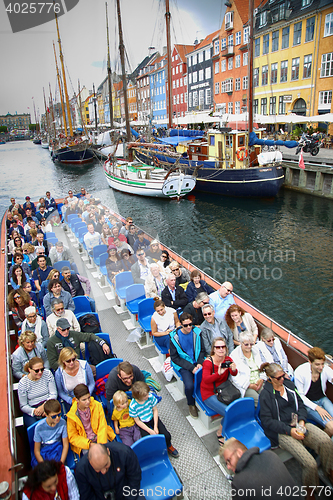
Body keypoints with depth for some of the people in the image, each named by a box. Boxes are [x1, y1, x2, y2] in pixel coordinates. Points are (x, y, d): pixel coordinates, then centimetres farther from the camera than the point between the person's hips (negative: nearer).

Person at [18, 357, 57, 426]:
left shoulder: (47, 373, -5)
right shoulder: (23, 383, -9)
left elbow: (53, 394, -3)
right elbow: (23, 406, -3)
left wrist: (44, 406, -20)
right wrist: (34, 411, -24)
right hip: (31, 409, -1)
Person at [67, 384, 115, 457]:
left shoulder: (97, 405, -7)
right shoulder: (71, 415, -11)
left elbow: (102, 427, -4)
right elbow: (73, 437, -4)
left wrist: (101, 444, -18)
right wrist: (89, 444, -18)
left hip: (99, 437, 2)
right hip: (84, 442, -2)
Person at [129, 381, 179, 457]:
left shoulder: (151, 396, -21)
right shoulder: (132, 406, -26)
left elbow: (155, 410, -7)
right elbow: (137, 421, -14)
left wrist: (155, 426, -12)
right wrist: (150, 431, -17)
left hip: (153, 418, 2)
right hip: (143, 423, -2)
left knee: (167, 436, -8)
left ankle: (169, 446, 25)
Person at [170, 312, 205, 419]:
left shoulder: (196, 332, -3)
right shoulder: (174, 336, -11)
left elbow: (202, 350, 10)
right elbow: (174, 357, -7)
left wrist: (199, 363, -8)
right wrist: (191, 367, -13)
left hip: (197, 362, 3)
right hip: (183, 365, -2)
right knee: (189, 386, -24)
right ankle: (191, 404, 9)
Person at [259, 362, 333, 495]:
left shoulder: (289, 384, 10)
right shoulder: (265, 395, -8)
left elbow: (301, 405, 15)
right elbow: (267, 420, -8)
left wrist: (302, 420, -4)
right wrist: (289, 430, -16)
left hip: (299, 424, 5)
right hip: (281, 432, -5)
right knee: (310, 464, -22)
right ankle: (309, 492, 6)